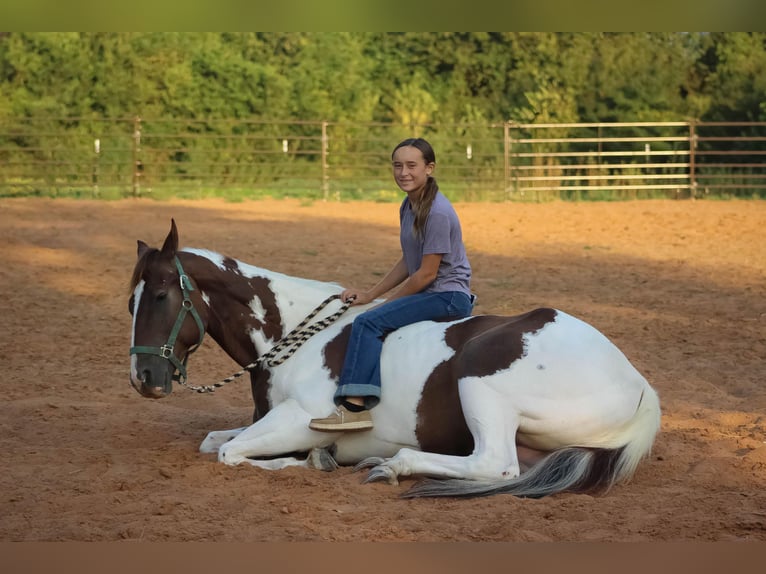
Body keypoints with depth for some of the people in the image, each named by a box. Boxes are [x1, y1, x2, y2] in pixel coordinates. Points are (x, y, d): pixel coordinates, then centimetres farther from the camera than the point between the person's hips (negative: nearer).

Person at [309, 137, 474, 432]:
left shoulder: (437, 213, -19)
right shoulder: (408, 207, 10)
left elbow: (427, 273, -18)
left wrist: (385, 304, -9)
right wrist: (370, 294, 10)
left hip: (448, 296, -10)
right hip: (428, 293, 10)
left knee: (369, 322, -21)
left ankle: (355, 406, -28)